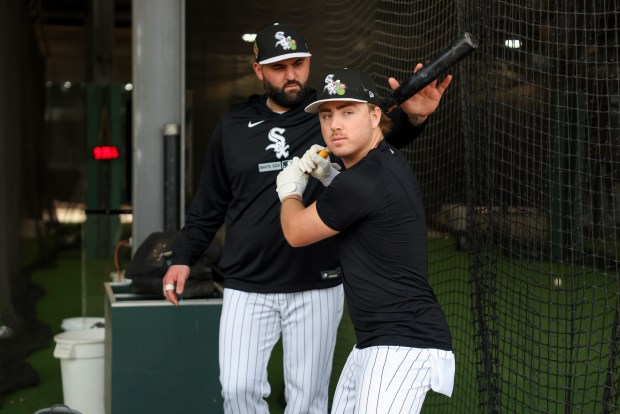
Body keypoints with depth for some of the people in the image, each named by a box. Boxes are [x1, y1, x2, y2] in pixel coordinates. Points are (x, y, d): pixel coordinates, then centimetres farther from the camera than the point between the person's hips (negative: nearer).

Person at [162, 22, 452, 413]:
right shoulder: (233, 126, 6)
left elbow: (387, 131, -20)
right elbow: (210, 203, 14)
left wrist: (412, 116, -42)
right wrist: (183, 257, 8)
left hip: (317, 287, -1)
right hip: (248, 288, 2)